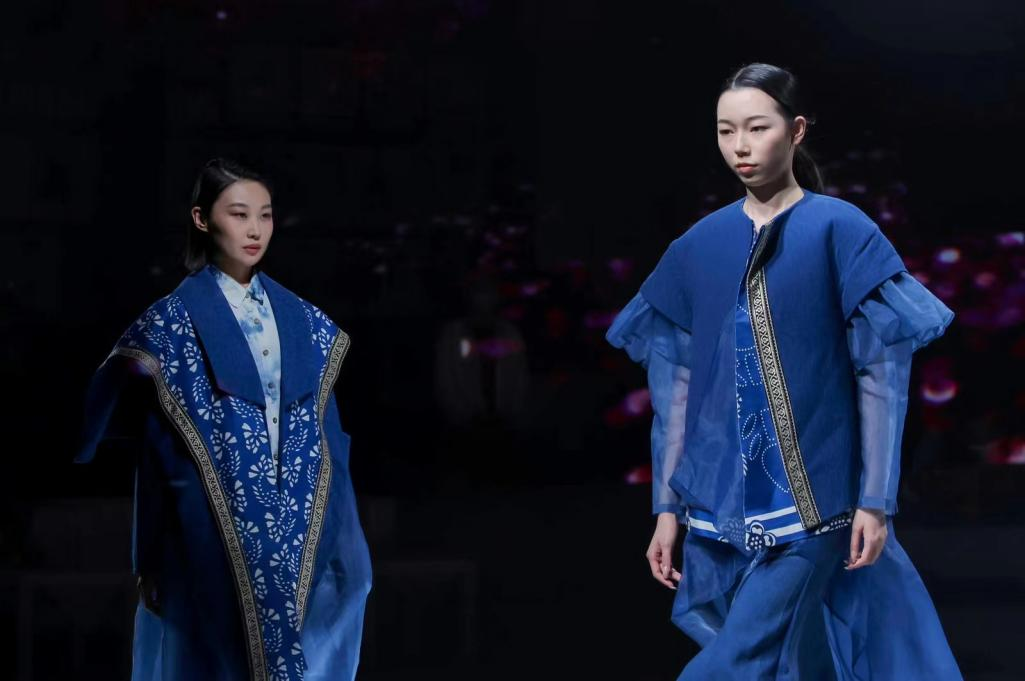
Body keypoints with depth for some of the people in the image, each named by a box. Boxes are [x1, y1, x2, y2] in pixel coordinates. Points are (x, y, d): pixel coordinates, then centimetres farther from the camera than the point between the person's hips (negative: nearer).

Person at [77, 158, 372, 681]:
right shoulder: (173, 321, -3)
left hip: (302, 534, 4)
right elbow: (158, 449, -2)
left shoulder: (300, 320, 9)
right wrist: (149, 559, -3)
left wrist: (341, 538, 6)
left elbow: (325, 429, 10)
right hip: (218, 532, -4)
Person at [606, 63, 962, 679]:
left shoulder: (841, 232, -5)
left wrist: (876, 501, -10)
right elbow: (677, 381, 9)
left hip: (808, 504, -4)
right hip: (719, 504, 4)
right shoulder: (699, 246, 7)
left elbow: (881, 375, -6)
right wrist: (668, 507, 7)